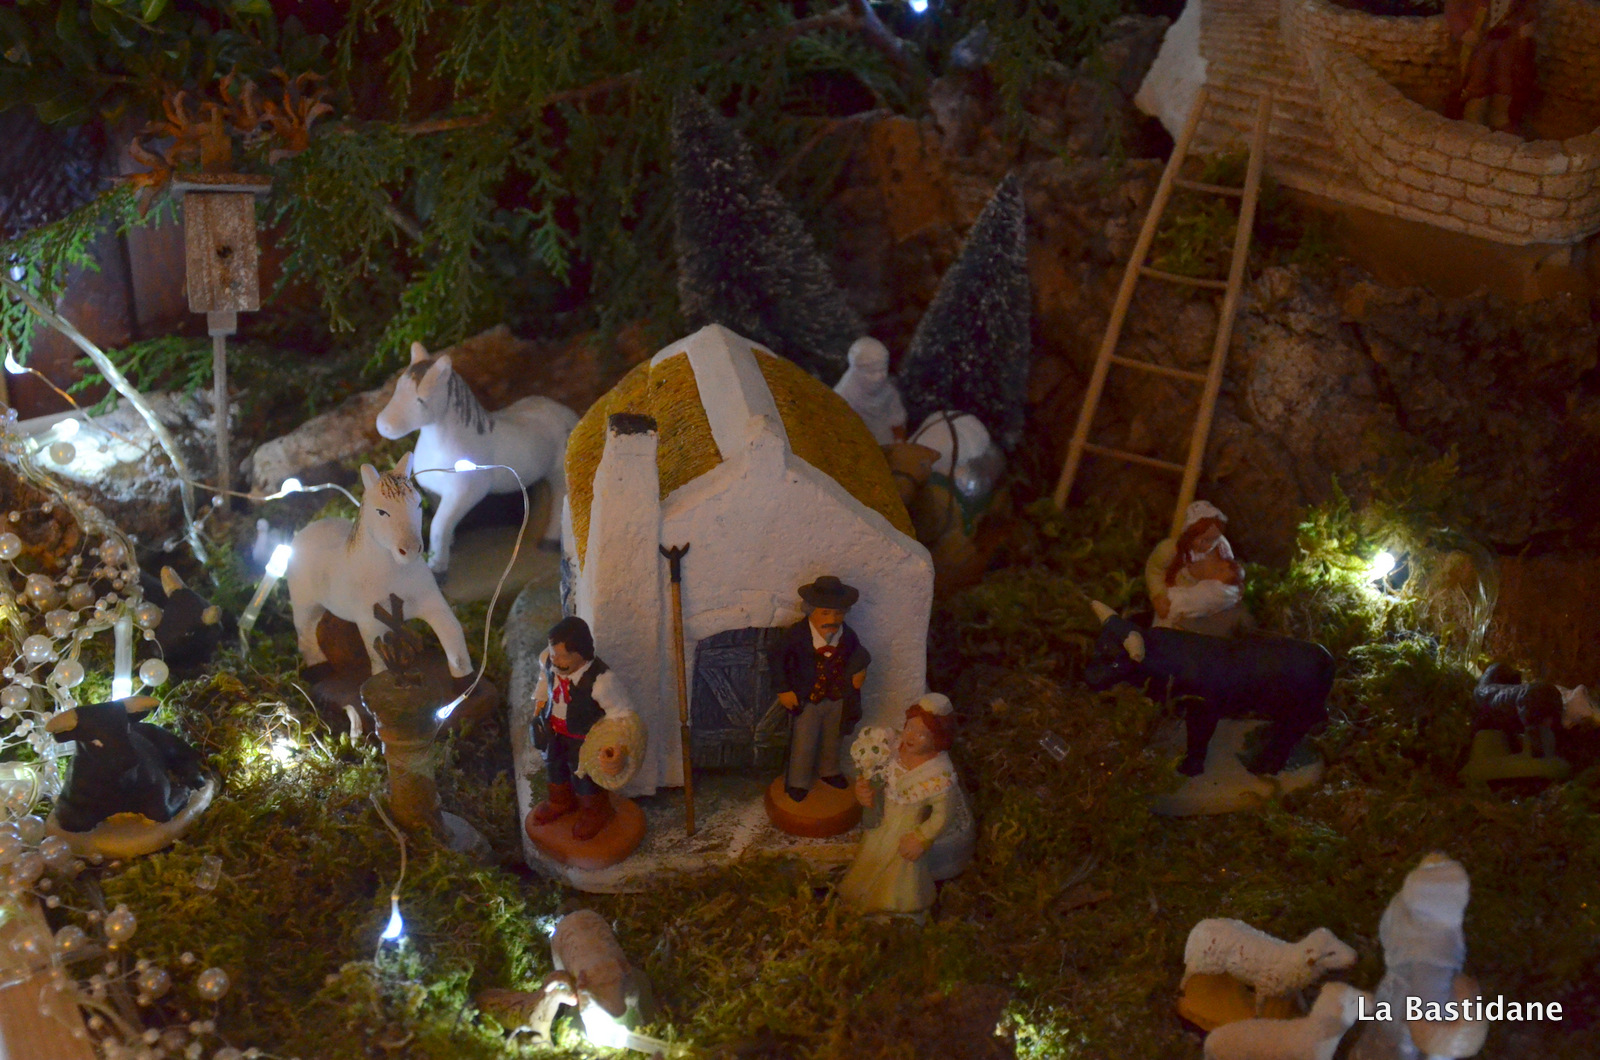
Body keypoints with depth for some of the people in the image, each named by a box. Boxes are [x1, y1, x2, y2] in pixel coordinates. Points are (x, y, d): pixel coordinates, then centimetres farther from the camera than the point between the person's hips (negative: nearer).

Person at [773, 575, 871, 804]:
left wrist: (859, 669, -11)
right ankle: (797, 782, 33)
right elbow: (778, 661, -12)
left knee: (832, 739, 26)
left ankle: (829, 772, 51)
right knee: (803, 744, 10)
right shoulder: (797, 635, -24)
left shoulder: (847, 636, -14)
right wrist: (784, 690, -12)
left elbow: (858, 655, 8)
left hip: (838, 699, 4)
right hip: (806, 700, -4)